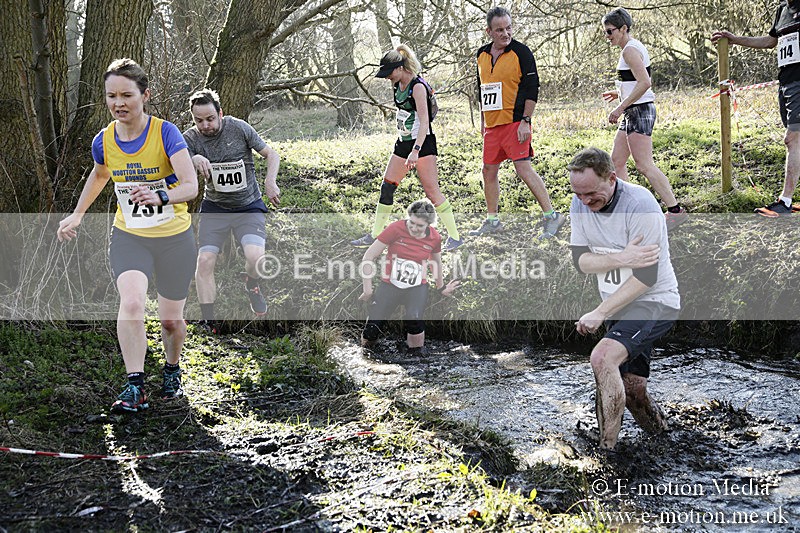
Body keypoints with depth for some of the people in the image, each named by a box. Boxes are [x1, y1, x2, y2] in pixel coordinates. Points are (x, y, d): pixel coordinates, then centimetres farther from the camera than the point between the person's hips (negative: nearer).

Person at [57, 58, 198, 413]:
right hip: (128, 237, 2)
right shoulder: (104, 141, -5)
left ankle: (172, 370, 38)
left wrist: (160, 197, -47)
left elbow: (190, 185, -28)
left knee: (171, 319, 8)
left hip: (174, 238, -2)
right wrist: (77, 214, 22)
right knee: (131, 303, -23)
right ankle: (135, 387, -16)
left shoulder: (166, 133, -18)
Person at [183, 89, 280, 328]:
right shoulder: (190, 139, -8)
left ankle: (252, 286, 14)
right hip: (214, 208, 2)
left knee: (255, 257, -23)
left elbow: (272, 154, -3)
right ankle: (208, 322, 0)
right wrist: (194, 160, -42)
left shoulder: (238, 128, -11)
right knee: (205, 261, -13)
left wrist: (270, 182, -20)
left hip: (249, 207, -2)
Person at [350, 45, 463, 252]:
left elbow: (424, 122, -24)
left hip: (422, 143, -9)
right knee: (386, 187, 7)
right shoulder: (398, 85, 10)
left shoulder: (417, 86, -16)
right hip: (403, 142, 9)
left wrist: (415, 151, -33)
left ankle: (455, 237, -1)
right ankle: (375, 235, 15)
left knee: (432, 191, -9)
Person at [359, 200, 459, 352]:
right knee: (372, 329, -11)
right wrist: (368, 291, -9)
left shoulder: (435, 238, -5)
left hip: (417, 287, 1)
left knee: (414, 320, -30)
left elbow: (436, 262, 17)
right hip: (389, 285, -1)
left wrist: (441, 287, 29)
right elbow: (369, 257, -11)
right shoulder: (395, 229, -15)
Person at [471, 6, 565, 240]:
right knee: (489, 171, 9)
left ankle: (552, 216, -6)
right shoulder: (482, 54, 11)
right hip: (492, 124, 7)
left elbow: (532, 88, -9)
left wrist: (525, 121, -15)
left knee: (524, 168, -13)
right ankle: (492, 221, 21)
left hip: (515, 122, -7)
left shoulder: (521, 52, -7)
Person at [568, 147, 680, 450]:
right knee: (631, 390, 11)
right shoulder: (580, 204, -2)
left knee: (602, 357, -28)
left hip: (654, 302, -7)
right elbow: (581, 261, -5)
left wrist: (599, 313, -22)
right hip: (618, 304, 7)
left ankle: (607, 449, -20)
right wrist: (620, 259, -24)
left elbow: (646, 277, -23)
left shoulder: (640, 204, -23)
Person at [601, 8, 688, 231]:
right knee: (617, 160, 12)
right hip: (634, 112, 11)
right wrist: (619, 93, 18)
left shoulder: (630, 50, -14)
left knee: (644, 165, -12)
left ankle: (675, 210, -9)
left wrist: (620, 107, -22)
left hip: (639, 111, -11)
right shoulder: (633, 47, 17)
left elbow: (644, 83, -24)